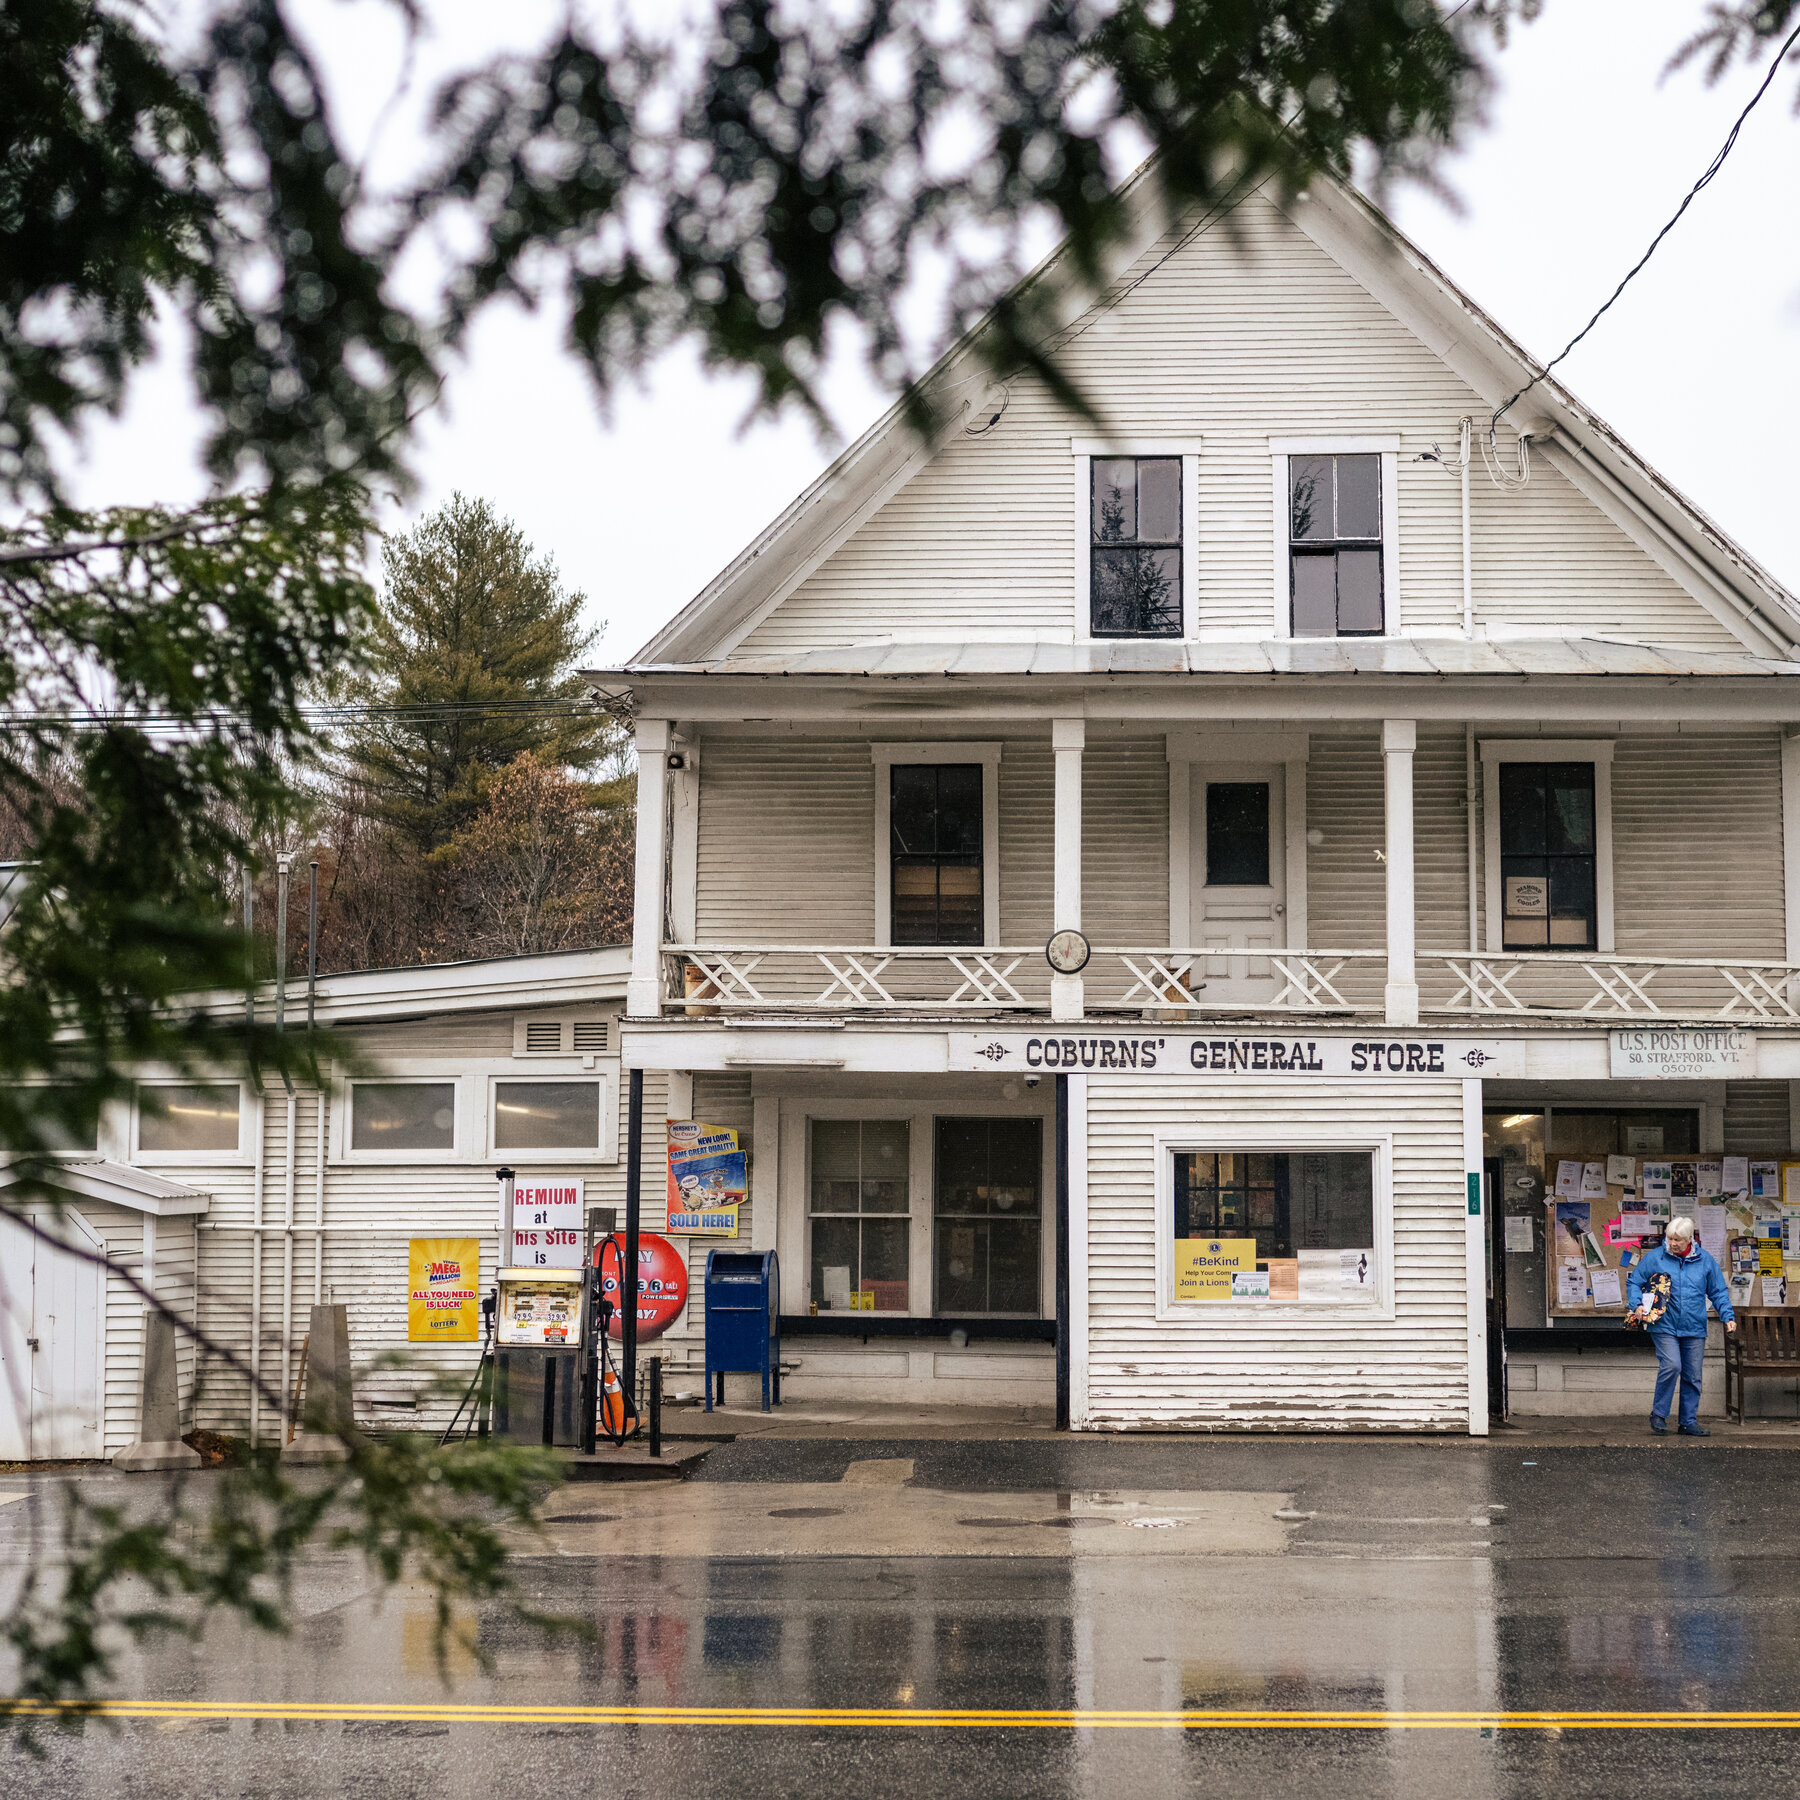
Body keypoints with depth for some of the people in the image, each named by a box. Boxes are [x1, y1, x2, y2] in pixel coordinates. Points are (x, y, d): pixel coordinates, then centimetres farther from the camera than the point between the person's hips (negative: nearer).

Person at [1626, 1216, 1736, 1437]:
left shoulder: (1705, 1260, 6)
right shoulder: (1653, 1258, -1)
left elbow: (1718, 1292, 13)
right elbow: (1634, 1283, 6)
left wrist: (1728, 1317, 2)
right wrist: (1637, 1305, -11)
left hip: (1694, 1328, 3)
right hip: (1664, 1326, -3)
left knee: (1692, 1376, 6)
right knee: (1671, 1365, -20)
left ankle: (1689, 1422, 18)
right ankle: (1658, 1413, -3)